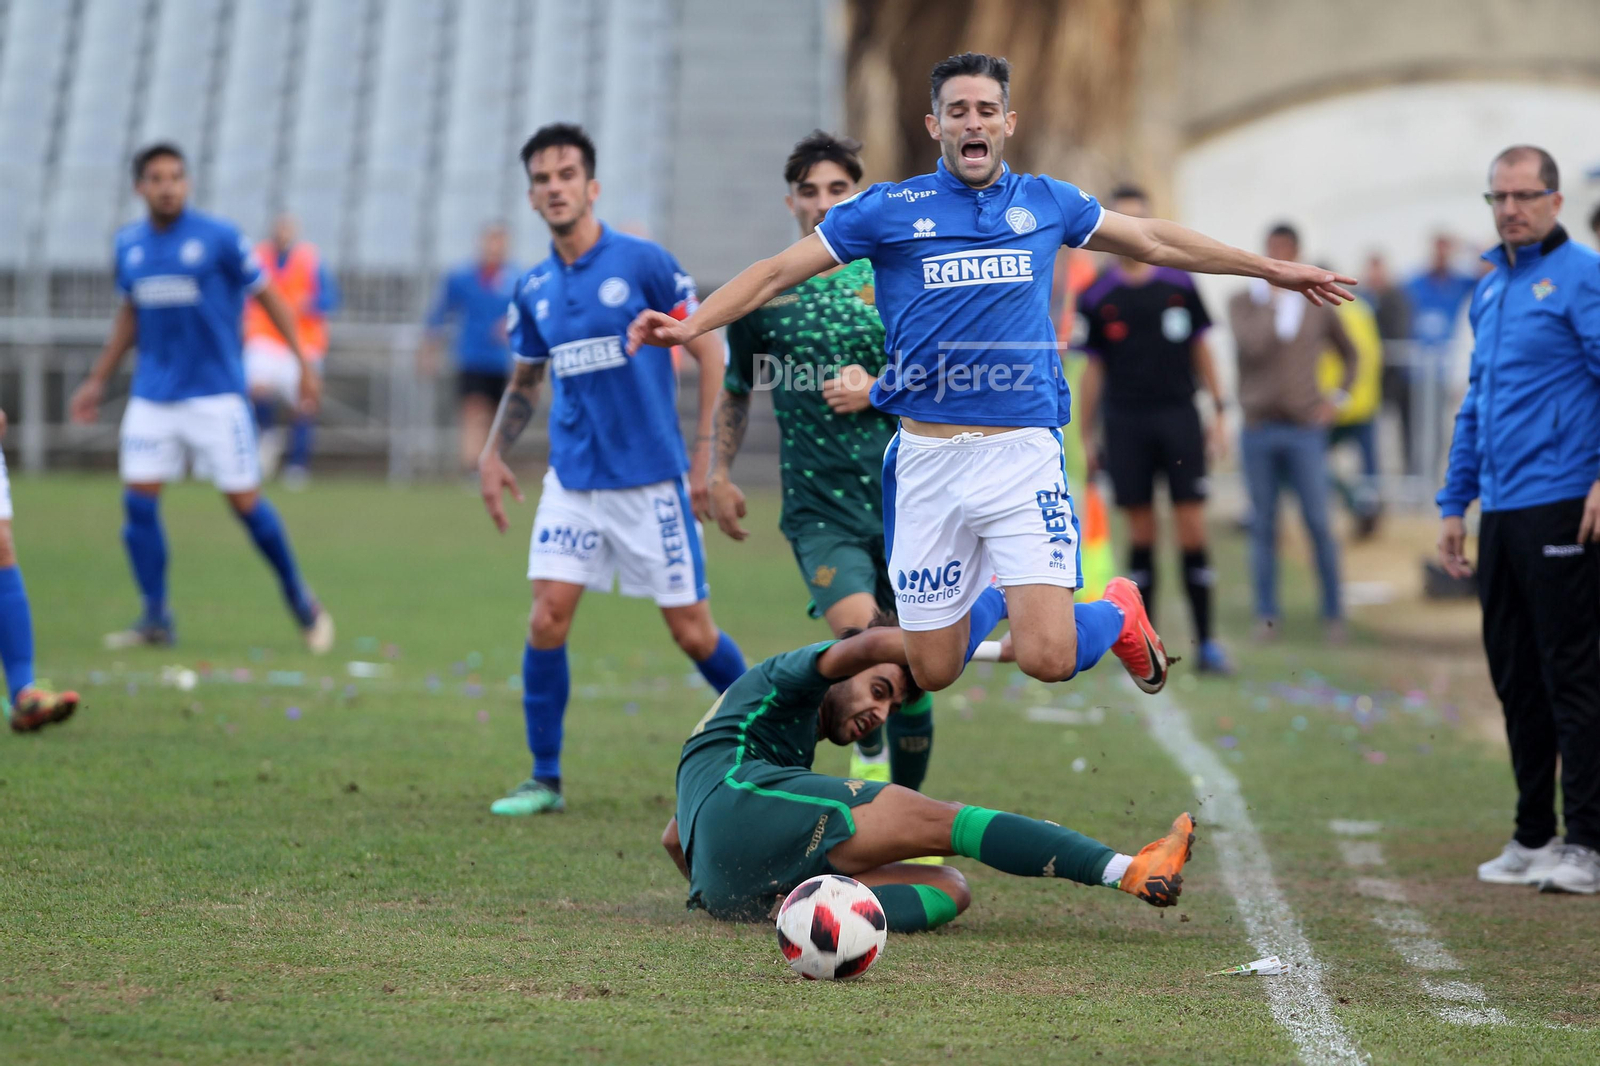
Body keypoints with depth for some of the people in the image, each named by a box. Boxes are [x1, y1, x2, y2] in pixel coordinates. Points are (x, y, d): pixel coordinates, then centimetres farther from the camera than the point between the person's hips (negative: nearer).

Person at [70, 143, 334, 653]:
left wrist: (304, 363, -5)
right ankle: (155, 617, 5)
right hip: (152, 396, 4)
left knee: (245, 501, -3)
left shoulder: (220, 238, -8)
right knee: (138, 500, -5)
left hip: (215, 395, -4)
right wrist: (98, 379, 21)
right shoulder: (129, 244, 6)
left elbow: (268, 298, -1)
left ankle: (299, 599, 15)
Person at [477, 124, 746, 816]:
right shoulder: (533, 291, 7)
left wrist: (705, 458, -8)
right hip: (571, 484, 4)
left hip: (652, 480, -4)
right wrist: (493, 453, 7)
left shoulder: (643, 263, -8)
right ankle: (544, 778, 3)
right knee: (546, 620, -9)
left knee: (692, 632, 0)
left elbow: (710, 354, -3)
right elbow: (524, 383, 22)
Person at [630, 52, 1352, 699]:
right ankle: (980, 604, 41)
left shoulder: (1046, 203, 9)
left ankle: (1119, 614, 19)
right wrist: (690, 325, -11)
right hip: (927, 458, 0)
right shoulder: (889, 210, 4)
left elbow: (1155, 242, 22)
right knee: (933, 674, 6)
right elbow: (779, 271, 3)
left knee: (1046, 658, -15)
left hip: (1023, 453, 0)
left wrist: (1273, 269, 27)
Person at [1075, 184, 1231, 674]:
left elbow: (1201, 349, 10)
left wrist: (1219, 412, 5)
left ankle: (1206, 638, 0)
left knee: (1192, 529, -5)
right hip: (1125, 422, 0)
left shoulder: (1179, 284, 5)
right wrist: (1084, 438, 6)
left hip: (1179, 416, 0)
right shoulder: (1097, 297, 5)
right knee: (1141, 532, 2)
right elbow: (1092, 369, 8)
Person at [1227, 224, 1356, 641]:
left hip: (1306, 430, 0)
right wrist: (1272, 301, -8)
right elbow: (1253, 345, -14)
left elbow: (1349, 353, 21)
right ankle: (1266, 615, 7)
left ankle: (1333, 612, 2)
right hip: (1259, 430, 0)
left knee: (1318, 523, -5)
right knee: (1263, 526, 2)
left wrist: (1339, 397, 9)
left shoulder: (1318, 307, 9)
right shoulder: (1243, 302, 5)